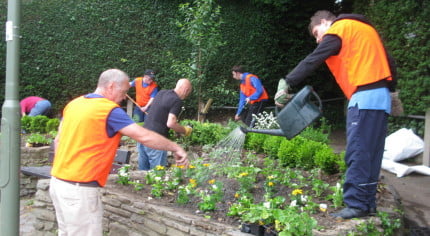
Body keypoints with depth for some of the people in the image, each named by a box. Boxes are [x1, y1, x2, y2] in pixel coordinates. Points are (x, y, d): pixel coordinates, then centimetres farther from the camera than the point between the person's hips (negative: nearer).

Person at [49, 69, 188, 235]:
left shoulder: (74, 104, 9)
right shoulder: (109, 110, -15)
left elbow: (58, 140, 17)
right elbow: (144, 136, -18)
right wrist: (174, 148, -7)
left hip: (58, 181, 9)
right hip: (80, 189, -9)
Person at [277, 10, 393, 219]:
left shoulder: (338, 29, 2)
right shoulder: (363, 28, 26)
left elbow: (312, 61, -5)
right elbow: (385, 60, 21)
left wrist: (287, 83, -2)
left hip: (365, 97, -9)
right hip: (381, 96, 9)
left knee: (357, 153, -8)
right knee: (370, 154, 9)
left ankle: (356, 205, -6)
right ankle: (368, 203, 13)